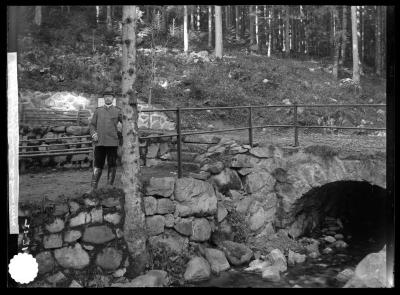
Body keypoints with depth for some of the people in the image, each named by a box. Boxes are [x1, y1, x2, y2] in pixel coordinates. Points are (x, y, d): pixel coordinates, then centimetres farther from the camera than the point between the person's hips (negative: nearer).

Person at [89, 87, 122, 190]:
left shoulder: (117, 111, 6)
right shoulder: (98, 111, 11)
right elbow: (92, 124, 14)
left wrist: (121, 135, -4)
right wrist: (93, 134, -3)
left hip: (112, 143, -1)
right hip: (99, 142, 1)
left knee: (112, 165, 3)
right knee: (98, 165, 2)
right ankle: (93, 187, 7)